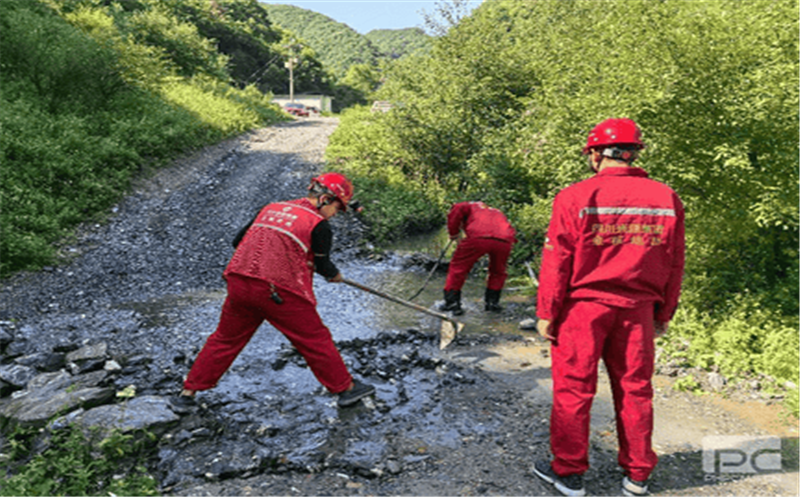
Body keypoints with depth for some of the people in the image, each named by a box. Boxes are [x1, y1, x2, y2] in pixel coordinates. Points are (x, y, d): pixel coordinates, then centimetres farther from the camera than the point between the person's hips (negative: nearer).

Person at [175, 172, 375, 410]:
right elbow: (323, 266, 4)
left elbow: (238, 241, 19)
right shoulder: (318, 224, -2)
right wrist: (335, 275, 24)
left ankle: (189, 390, 29)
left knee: (225, 339, 21)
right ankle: (346, 388, 21)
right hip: (280, 291, -5)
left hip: (239, 282, 6)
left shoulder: (271, 208, 15)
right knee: (316, 340, 9)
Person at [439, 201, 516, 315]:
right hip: (505, 241, 4)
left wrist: (453, 234, 17)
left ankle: (452, 302, 14)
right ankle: (492, 301, 27)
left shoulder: (471, 206, 28)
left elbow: (457, 209, 5)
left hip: (478, 237, -4)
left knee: (458, 267, 13)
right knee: (498, 272, 30)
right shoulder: (498, 213, 42)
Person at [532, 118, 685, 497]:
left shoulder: (575, 197, -12)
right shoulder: (667, 199, 2)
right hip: (638, 310, 4)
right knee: (634, 389, 15)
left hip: (582, 307, -4)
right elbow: (674, 265, 7)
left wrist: (546, 312, -3)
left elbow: (556, 262, -10)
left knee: (573, 388, 8)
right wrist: (664, 314, 17)